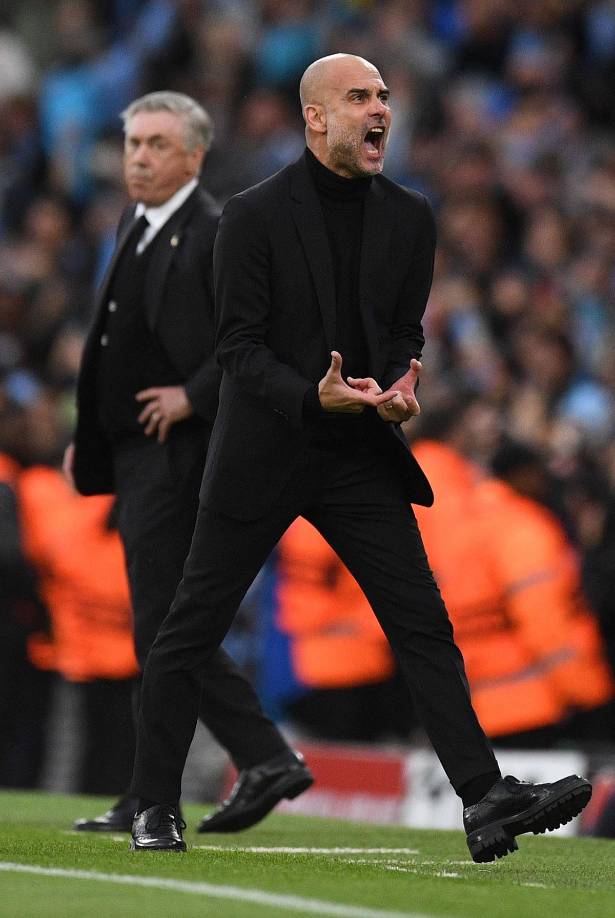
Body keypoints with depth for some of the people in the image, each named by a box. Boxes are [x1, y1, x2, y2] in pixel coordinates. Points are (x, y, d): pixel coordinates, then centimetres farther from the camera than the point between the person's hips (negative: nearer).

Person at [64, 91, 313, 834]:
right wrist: (87, 437, 17)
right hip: (135, 452, 10)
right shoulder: (133, 228, 15)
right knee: (167, 627, 11)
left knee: (161, 625, -8)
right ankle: (264, 760, 15)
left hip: (178, 453, -10)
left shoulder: (219, 236, -12)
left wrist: (194, 396, -19)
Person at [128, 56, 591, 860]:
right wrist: (313, 397, -26)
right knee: (190, 633, 2)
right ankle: (155, 809, 14)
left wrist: (401, 389, -11)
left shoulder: (409, 218, 5)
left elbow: (406, 332, 12)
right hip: (264, 452, -3)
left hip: (362, 454, 3)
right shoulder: (254, 215, -8)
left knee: (424, 626, -6)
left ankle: (485, 801, -11)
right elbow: (239, 346, -10)